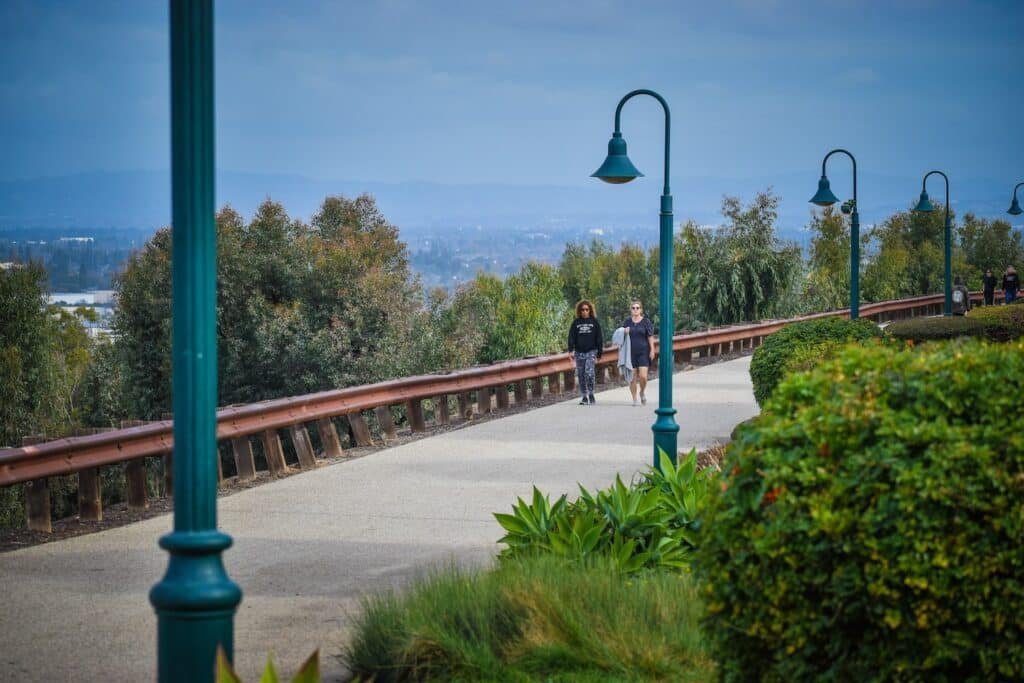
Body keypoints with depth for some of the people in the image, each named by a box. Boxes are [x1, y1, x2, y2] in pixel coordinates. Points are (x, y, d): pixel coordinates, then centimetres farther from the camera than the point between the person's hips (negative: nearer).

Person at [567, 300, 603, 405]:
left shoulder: (594, 322, 4)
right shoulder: (576, 323, 7)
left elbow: (599, 339, 6)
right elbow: (571, 337, 3)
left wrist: (599, 354, 3)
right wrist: (571, 350, -10)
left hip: (591, 352, -3)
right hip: (579, 353, 3)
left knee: (589, 373, -17)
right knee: (581, 375, 4)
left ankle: (591, 395, -4)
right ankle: (584, 397, 11)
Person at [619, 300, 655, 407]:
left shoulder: (646, 321, 1)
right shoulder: (627, 321, 8)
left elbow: (650, 337, 1)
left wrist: (652, 351, -4)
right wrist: (624, 332, -7)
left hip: (643, 352, -2)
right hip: (631, 352, 2)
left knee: (643, 376, -10)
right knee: (632, 377, 2)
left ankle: (642, 392, 18)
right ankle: (634, 399, 12)